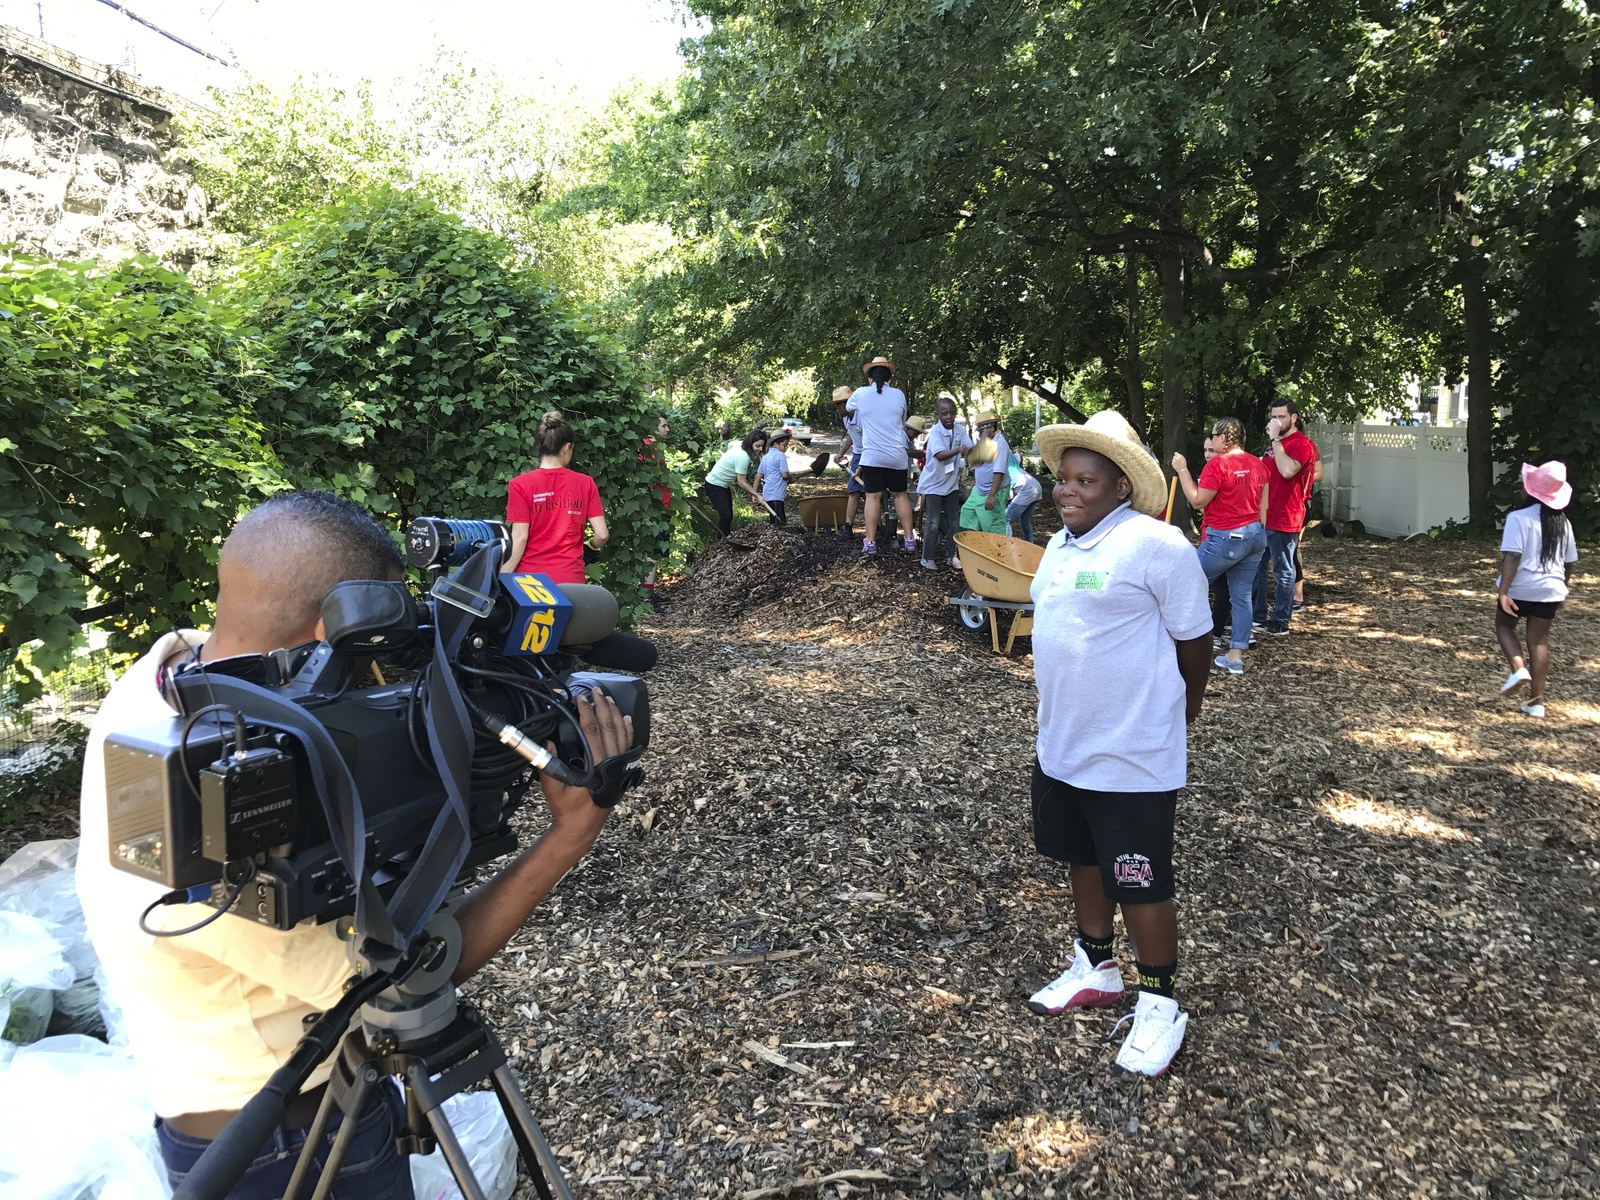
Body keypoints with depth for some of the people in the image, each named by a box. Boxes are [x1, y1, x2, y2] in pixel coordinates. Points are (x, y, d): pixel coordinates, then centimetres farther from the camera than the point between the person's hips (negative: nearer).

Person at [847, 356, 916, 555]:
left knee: (873, 497, 3)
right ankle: (909, 538, 16)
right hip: (897, 455, 2)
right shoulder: (899, 395, 1)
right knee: (900, 495, 12)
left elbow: (848, 408, 21)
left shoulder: (860, 394, -2)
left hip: (872, 455, -1)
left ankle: (870, 542, 2)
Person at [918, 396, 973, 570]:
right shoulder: (935, 432, -19)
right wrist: (958, 450, -46)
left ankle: (953, 555, 21)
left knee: (954, 521, 10)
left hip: (951, 483, 6)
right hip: (933, 484, -6)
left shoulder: (959, 430, -1)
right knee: (933, 523, -5)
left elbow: (970, 449, -5)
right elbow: (940, 455, -32)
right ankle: (928, 557, 7)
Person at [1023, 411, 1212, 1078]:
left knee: (1140, 886, 6)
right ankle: (1096, 969, 42)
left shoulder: (1156, 546, -18)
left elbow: (1195, 644, -12)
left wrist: (1170, 722, 1)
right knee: (1084, 860, 22)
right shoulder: (1061, 545, 7)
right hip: (1061, 747, 8)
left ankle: (1159, 1005, 26)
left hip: (1132, 756, -8)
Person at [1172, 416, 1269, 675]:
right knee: (1243, 596, 8)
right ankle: (1235, 656, 9)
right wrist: (1258, 535, 21)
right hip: (1254, 536, 8)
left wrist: (1182, 470, -8)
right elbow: (1263, 506, 14)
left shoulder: (1218, 464, -15)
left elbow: (1197, 500, -13)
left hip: (1225, 538, -8)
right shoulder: (1257, 464, 10)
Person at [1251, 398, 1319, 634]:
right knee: (1257, 566, 15)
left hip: (1283, 519, -10)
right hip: (1264, 516, 10)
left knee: (1283, 570, 0)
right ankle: (1257, 615, 25)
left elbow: (1288, 470, -31)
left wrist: (1275, 439, -25)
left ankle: (1280, 621, 7)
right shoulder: (1275, 443, 17)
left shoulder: (1301, 444, -12)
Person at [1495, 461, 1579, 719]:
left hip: (1520, 587, -5)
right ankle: (1537, 700, 11)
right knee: (1539, 640, 10)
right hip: (1550, 590, 5)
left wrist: (1502, 591, -23)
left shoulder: (1519, 518, -15)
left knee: (1504, 625, 19)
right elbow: (1568, 562, 13)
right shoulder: (1563, 523, 6)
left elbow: (1512, 557, -22)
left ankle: (1519, 668, -6)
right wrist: (1562, 590, 26)